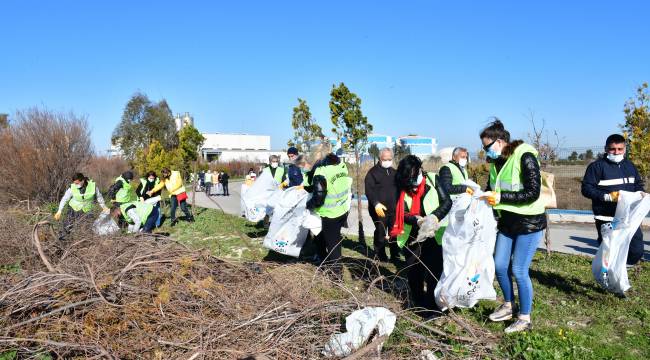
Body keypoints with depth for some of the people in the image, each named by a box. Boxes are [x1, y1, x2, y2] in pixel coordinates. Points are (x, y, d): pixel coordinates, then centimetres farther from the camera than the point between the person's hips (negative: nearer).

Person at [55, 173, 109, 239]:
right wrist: (59, 211, -4)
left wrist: (104, 207, 6)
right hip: (73, 210, 1)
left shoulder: (92, 186, -15)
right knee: (67, 227, 0)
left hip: (86, 212, 0)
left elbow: (99, 196, 2)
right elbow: (65, 199, -3)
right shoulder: (72, 188, -15)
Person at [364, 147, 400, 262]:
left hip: (393, 208, 6)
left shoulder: (394, 172, 15)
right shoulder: (373, 172, -5)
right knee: (380, 234, 1)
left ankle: (395, 256, 23)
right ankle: (380, 257, 14)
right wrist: (376, 204, -27)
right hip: (379, 209, -5)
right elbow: (369, 190, -15)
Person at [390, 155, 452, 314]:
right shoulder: (402, 188, -3)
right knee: (413, 272, 12)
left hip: (433, 235, -2)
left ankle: (432, 306, 12)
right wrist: (416, 220, -29)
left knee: (434, 272, -2)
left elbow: (447, 201, -8)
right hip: (412, 237, 3)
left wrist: (436, 215, -27)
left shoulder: (432, 179, -7)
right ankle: (419, 305, 30)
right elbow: (402, 214, -9)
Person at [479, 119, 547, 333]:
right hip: (507, 222, 7)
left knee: (518, 270, -4)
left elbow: (533, 193, -22)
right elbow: (492, 189, 15)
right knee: (500, 266, 9)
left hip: (529, 222, -7)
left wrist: (500, 197, -23)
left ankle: (525, 319, 14)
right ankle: (509, 306, 32)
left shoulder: (525, 157, -18)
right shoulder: (496, 162, 5)